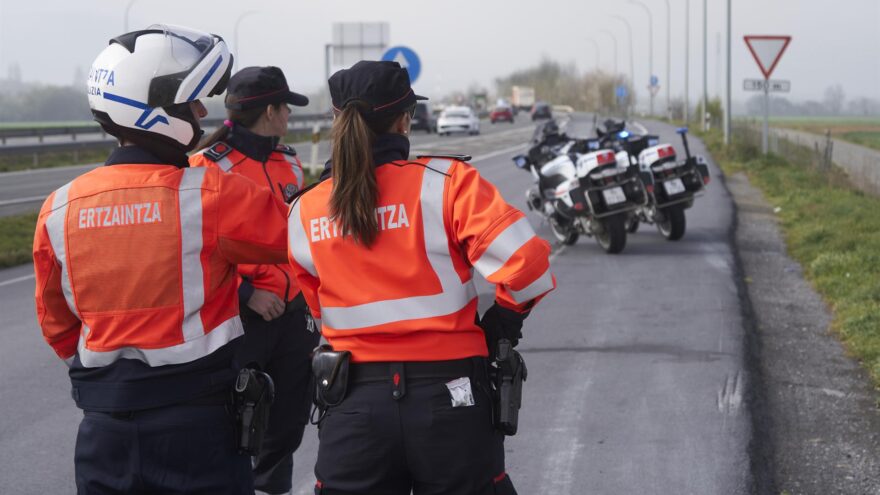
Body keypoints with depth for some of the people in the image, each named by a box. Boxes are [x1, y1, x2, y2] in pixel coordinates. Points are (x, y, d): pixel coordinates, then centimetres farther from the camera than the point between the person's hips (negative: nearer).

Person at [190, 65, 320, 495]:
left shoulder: (289, 162, 13)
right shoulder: (207, 168, -12)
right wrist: (246, 294, -18)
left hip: (293, 314, 7)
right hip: (239, 316, -7)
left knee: (289, 418, 14)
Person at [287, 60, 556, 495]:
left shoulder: (304, 213, 1)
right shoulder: (445, 182, -11)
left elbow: (317, 309, 11)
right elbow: (525, 262, -18)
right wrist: (507, 315, 0)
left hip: (353, 407, 2)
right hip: (448, 397, -2)